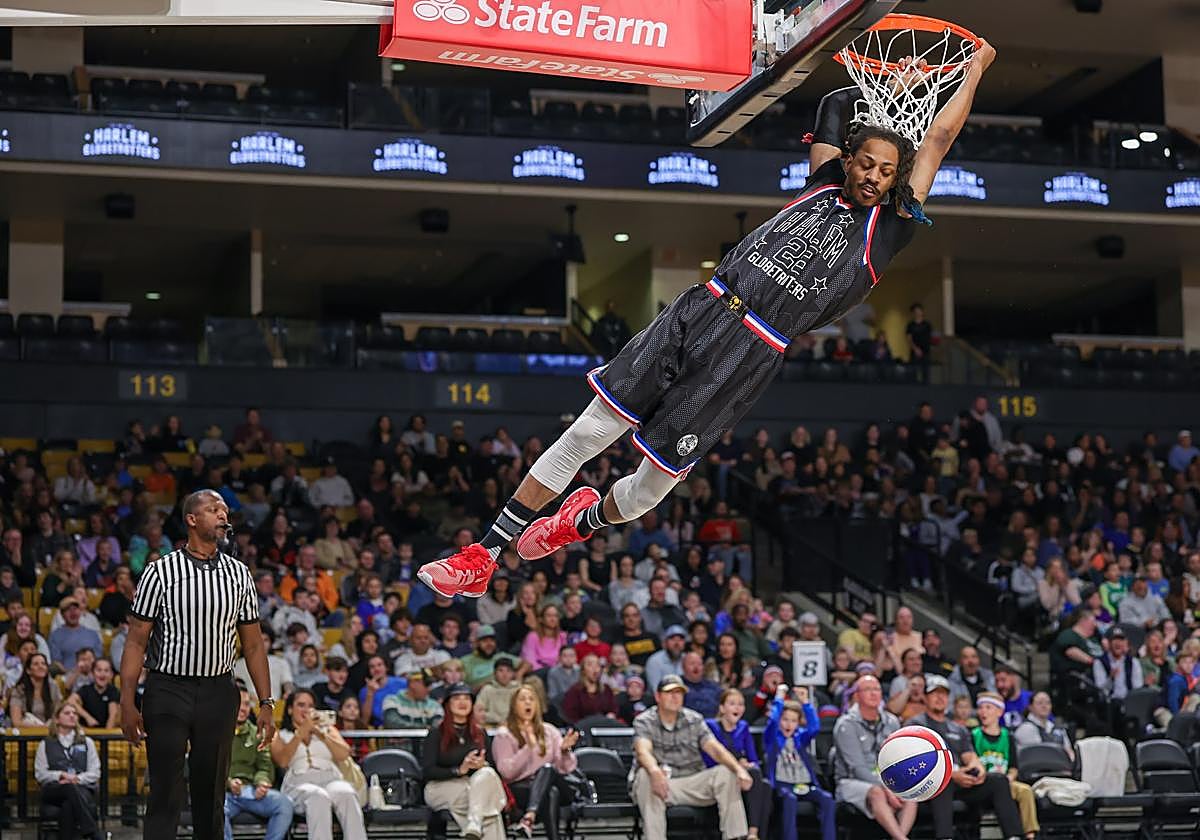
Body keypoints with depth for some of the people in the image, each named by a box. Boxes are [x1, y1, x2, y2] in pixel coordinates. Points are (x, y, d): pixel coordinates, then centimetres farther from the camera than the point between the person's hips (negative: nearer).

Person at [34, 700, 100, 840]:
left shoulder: (87, 742, 22)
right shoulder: (46, 744, 20)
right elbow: (40, 774, 8)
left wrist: (77, 778, -9)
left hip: (82, 788, 1)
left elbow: (94, 773, 11)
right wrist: (61, 775, -10)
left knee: (68, 805, -38)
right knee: (70, 788, -39)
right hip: (53, 791, -1)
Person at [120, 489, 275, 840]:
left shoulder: (238, 574, 8)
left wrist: (266, 703, 5)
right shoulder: (160, 571, -2)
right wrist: (127, 703, -8)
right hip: (168, 690, -3)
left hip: (218, 693, 3)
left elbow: (253, 644, 11)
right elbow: (136, 641, -2)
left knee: (211, 794, 7)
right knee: (165, 795, -5)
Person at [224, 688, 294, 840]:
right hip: (223, 791, -4)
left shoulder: (256, 734, 24)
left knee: (284, 803, -25)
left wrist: (262, 782, -7)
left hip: (250, 790, 4)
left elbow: (264, 766, 18)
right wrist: (228, 782, -18)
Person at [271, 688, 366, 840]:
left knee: (346, 794, -36)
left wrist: (320, 734, 1)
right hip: (299, 784, -2)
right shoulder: (280, 736, 23)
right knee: (318, 796, -39)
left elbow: (344, 755, 10)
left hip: (331, 780, 2)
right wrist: (302, 732, -3)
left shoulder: (328, 729, 30)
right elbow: (282, 761, 1)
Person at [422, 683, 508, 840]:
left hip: (476, 785, 4)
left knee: (486, 774, -33)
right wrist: (459, 770, -18)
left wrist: (483, 765, -12)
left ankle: (474, 826, -42)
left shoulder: (480, 734, 19)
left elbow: (494, 766, 12)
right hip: (440, 788, -3)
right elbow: (427, 771, -6)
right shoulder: (436, 735, 5)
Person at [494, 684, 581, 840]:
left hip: (554, 785, 3)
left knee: (547, 768, -35)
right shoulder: (504, 735, 8)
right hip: (520, 789, -3)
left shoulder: (549, 731, 18)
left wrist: (565, 750, -13)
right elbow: (507, 772, -8)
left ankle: (529, 817, -58)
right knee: (551, 794, -38)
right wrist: (529, 747, -17)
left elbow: (567, 768, 9)